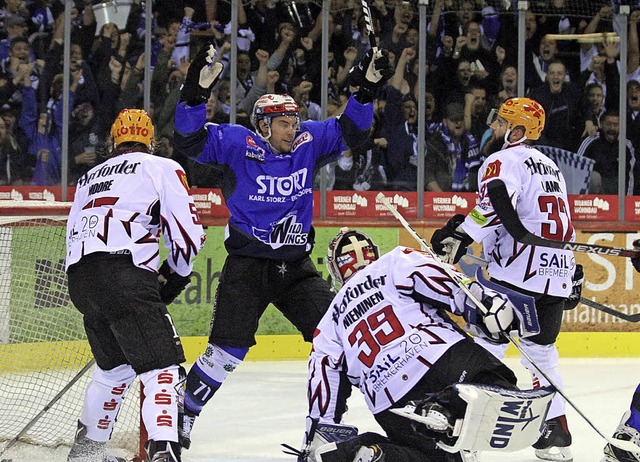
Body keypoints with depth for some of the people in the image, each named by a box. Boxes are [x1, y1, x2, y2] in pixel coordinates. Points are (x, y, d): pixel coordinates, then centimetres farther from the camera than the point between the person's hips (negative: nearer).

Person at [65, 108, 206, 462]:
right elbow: (188, 232, 2)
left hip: (78, 276, 7)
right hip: (123, 274, -7)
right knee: (162, 366, -10)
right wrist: (174, 277, 19)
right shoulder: (161, 168, 11)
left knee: (115, 363, 27)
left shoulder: (89, 178, 29)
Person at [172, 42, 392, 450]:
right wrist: (196, 94, -30)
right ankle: (185, 421, 2)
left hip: (296, 267, 5)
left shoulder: (308, 143, 3)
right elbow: (190, 141, -17)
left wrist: (366, 92, -6)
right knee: (227, 350, -10)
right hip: (247, 267, -5)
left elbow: (350, 132, 8)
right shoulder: (238, 144, -9)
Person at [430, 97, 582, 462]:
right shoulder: (549, 166, 24)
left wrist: (461, 234, -28)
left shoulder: (505, 161, -4)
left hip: (519, 271, -8)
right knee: (541, 350, 17)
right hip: (557, 271, 8)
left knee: (486, 343, -5)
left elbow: (497, 204, -24)